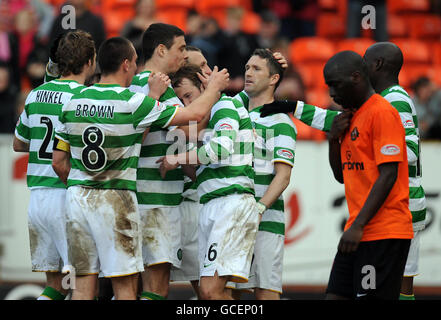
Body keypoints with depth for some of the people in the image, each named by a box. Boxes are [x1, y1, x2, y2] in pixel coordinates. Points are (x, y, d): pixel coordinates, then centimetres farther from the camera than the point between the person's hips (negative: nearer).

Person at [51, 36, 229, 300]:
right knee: (125, 286, 1)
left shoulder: (73, 103, 5)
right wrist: (215, 87, 17)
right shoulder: (134, 103, -9)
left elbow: (59, 163, 9)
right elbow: (196, 113, -2)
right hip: (116, 199, -5)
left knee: (84, 284, 6)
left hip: (77, 196, 5)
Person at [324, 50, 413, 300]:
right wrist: (334, 139, 5)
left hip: (384, 234, -9)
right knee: (336, 295, 4)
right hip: (357, 232, 9)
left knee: (373, 297, -11)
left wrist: (358, 225, -21)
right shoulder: (352, 116, 18)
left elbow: (388, 176, -17)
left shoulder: (382, 113, -10)